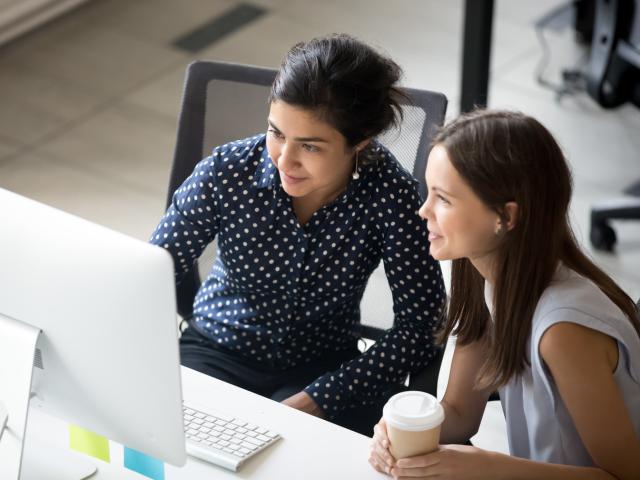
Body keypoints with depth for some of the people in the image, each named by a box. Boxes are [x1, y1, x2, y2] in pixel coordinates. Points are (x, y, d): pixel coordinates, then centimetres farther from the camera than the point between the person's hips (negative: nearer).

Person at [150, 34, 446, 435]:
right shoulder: (225, 172, -18)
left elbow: (421, 326, -17)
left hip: (322, 368, -1)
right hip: (217, 353, 1)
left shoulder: (389, 194, -21)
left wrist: (316, 401, -25)